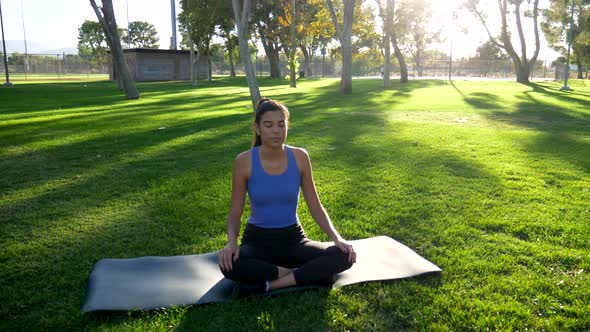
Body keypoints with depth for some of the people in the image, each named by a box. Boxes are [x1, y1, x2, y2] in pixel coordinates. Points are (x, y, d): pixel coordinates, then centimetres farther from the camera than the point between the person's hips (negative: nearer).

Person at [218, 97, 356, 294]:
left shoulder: (300, 157, -7)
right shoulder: (244, 161, -12)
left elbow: (315, 207, 0)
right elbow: (235, 213, -6)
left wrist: (336, 237, -16)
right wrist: (232, 242, -26)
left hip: (293, 238, 2)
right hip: (257, 239, -1)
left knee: (343, 256, -23)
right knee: (229, 265, -35)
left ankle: (268, 284, -19)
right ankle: (306, 274, -18)